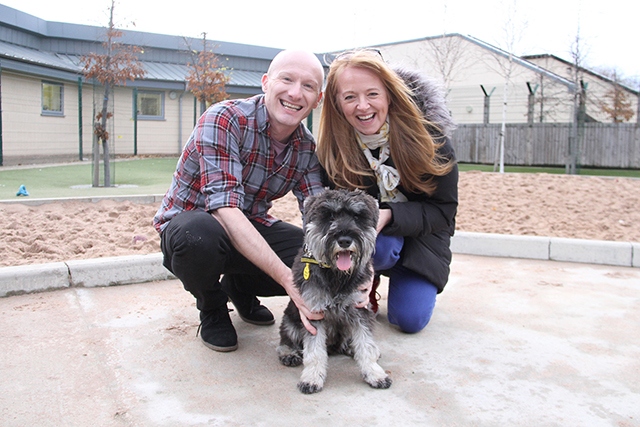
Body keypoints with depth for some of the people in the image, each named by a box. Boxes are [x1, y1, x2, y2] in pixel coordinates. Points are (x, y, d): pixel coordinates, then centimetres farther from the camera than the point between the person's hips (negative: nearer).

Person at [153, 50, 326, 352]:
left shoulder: (306, 148, -6)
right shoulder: (225, 119, -24)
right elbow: (224, 208, -34)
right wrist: (287, 279, -43)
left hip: (250, 229, 5)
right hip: (187, 223, -5)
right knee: (200, 233, -39)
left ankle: (240, 288, 13)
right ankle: (211, 306, -3)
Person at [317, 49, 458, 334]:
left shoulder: (427, 134, -23)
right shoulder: (333, 146, -19)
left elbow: (443, 209, -18)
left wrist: (389, 215, -34)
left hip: (422, 232, 0)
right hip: (375, 235, 1)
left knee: (410, 319, -14)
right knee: (377, 246, -35)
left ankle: (404, 280, 21)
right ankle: (366, 282, 1)